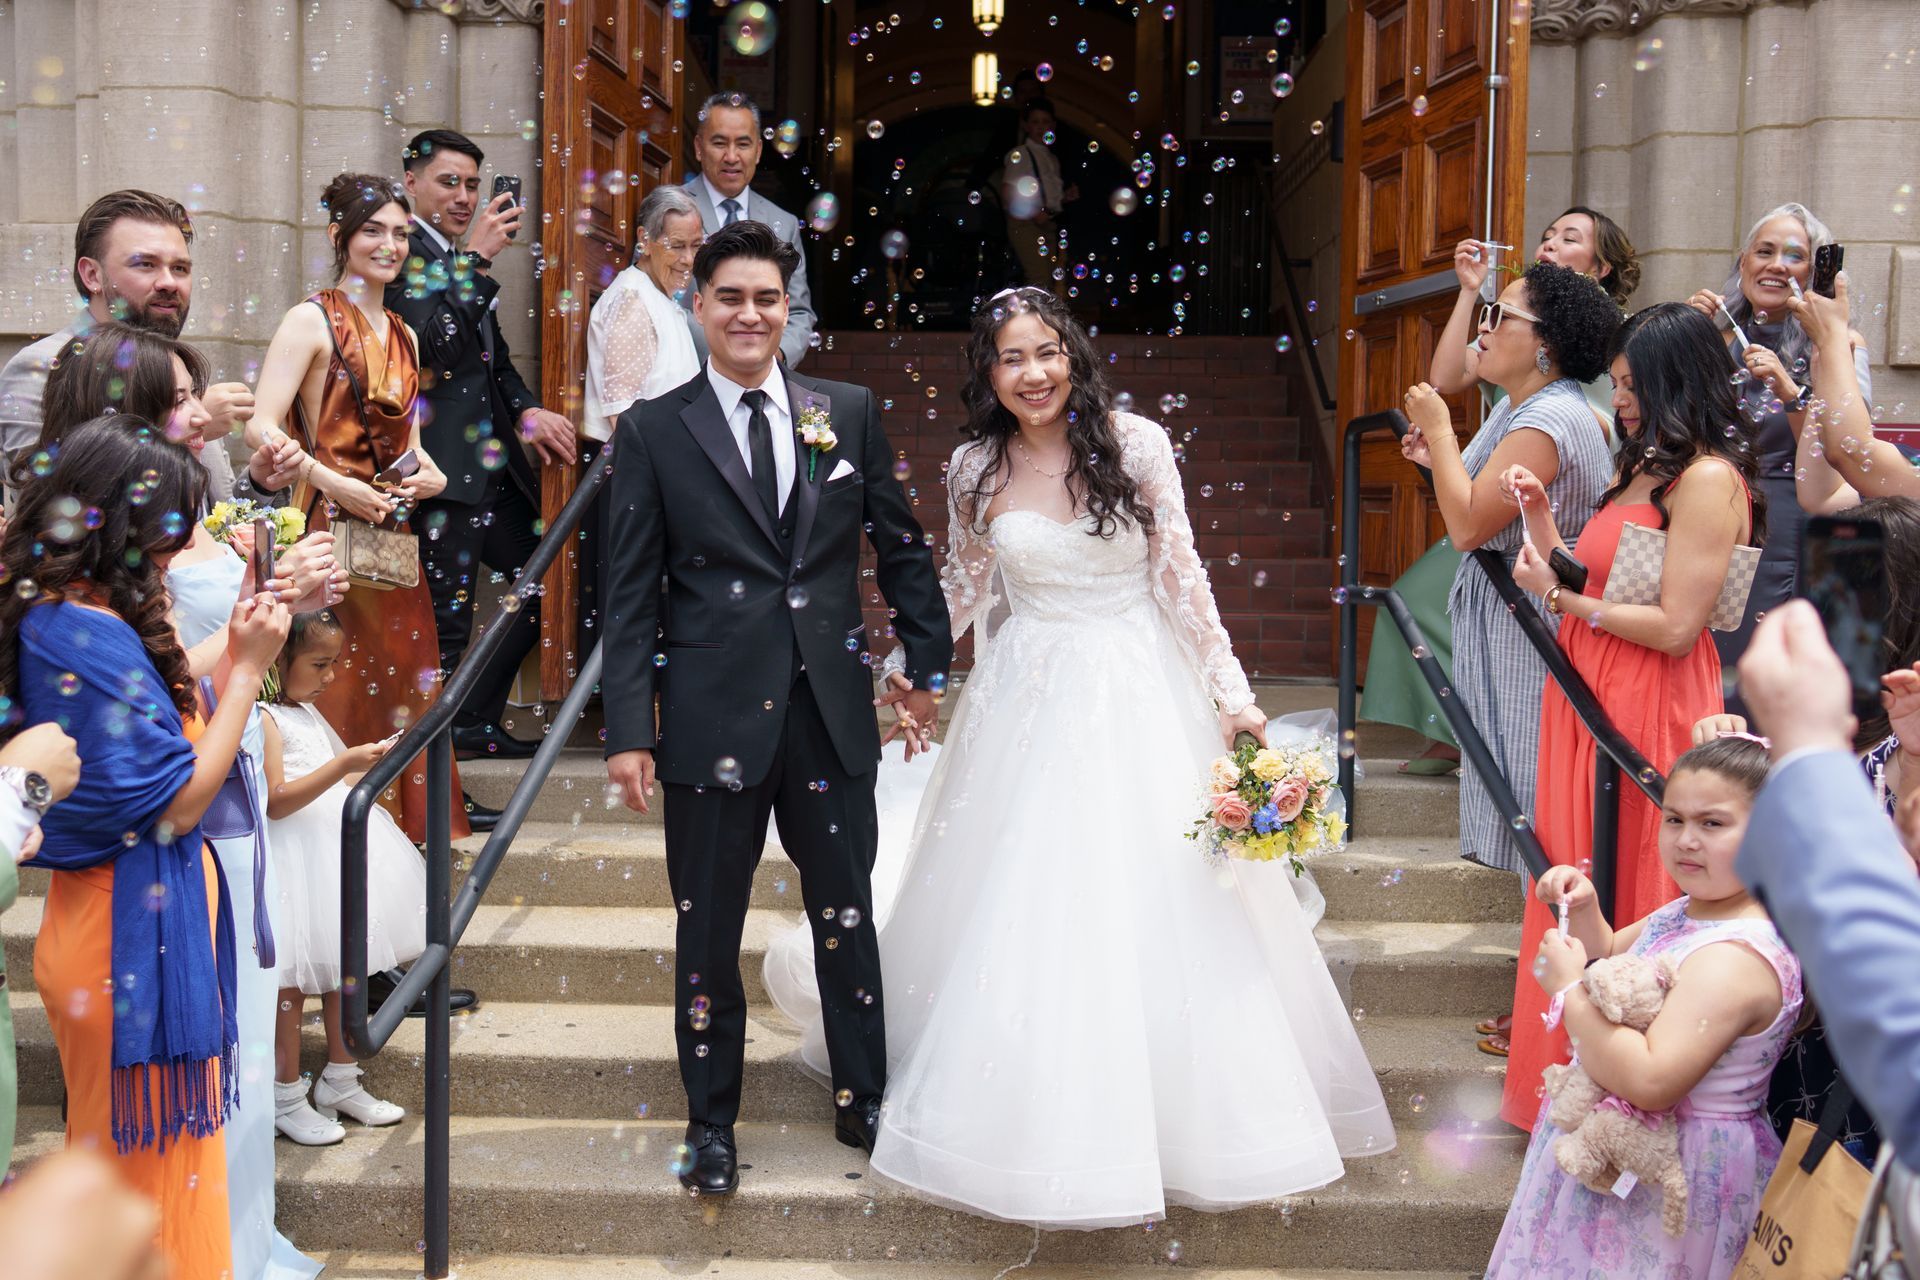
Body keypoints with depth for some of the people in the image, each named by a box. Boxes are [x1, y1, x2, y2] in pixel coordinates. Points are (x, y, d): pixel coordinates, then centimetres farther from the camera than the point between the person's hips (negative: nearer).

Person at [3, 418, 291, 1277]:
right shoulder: (94, 637, -23)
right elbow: (177, 803, -20)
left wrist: (237, 650, 9)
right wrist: (246, 669, -17)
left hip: (107, 917, 10)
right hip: (138, 928, -10)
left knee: (120, 1142, 22)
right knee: (152, 1151, 5)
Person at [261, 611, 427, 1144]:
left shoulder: (309, 712, 14)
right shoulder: (264, 719, -14)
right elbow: (276, 802, -21)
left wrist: (374, 762, 7)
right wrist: (345, 764, -26)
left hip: (337, 849, 9)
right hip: (297, 860, -9)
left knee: (346, 967, 14)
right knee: (292, 980, 0)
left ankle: (341, 1083, 27)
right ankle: (286, 1098, 13)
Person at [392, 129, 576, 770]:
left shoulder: (463, 259, 18)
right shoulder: (403, 252, -9)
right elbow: (431, 342, -24)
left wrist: (528, 411, 6)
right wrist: (477, 258, -24)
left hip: (495, 463, 9)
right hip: (444, 471, -9)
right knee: (446, 623, -5)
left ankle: (476, 722, 31)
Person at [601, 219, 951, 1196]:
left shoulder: (849, 413, 6)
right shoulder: (653, 431, 0)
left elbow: (901, 545, 12)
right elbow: (628, 593, -2)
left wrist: (927, 662, 10)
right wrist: (628, 729, -7)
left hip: (833, 712, 2)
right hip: (712, 715, -1)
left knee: (848, 916, 12)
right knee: (707, 931, 10)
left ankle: (862, 1101, 31)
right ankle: (711, 1123, 27)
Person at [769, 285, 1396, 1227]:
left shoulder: (1134, 444, -7)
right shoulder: (975, 468, 0)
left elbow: (1180, 577, -4)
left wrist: (1230, 691, -5)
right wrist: (904, 665, 8)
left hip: (1139, 697, -2)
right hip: (1028, 701, 2)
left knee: (1159, 906, 3)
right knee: (1020, 912, 6)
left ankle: (1185, 1109, 22)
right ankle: (1041, 1114, 24)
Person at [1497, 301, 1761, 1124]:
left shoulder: (1709, 480, -14)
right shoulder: (1639, 468, 15)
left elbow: (1676, 628, -19)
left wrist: (1563, 598, -11)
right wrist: (1541, 517, 5)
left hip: (1649, 716, -9)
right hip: (1587, 701, 9)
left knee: (1630, 902, 1)